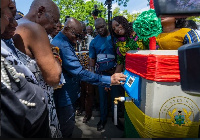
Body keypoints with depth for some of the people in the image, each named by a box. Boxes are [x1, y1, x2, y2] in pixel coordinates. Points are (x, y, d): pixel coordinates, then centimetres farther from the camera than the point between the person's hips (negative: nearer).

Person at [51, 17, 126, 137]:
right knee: (66, 131, 6)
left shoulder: (64, 42, 8)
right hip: (65, 96, -10)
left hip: (68, 93, 11)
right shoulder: (62, 45, -26)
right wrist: (109, 80, -32)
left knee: (68, 126, 26)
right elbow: (80, 72, -32)